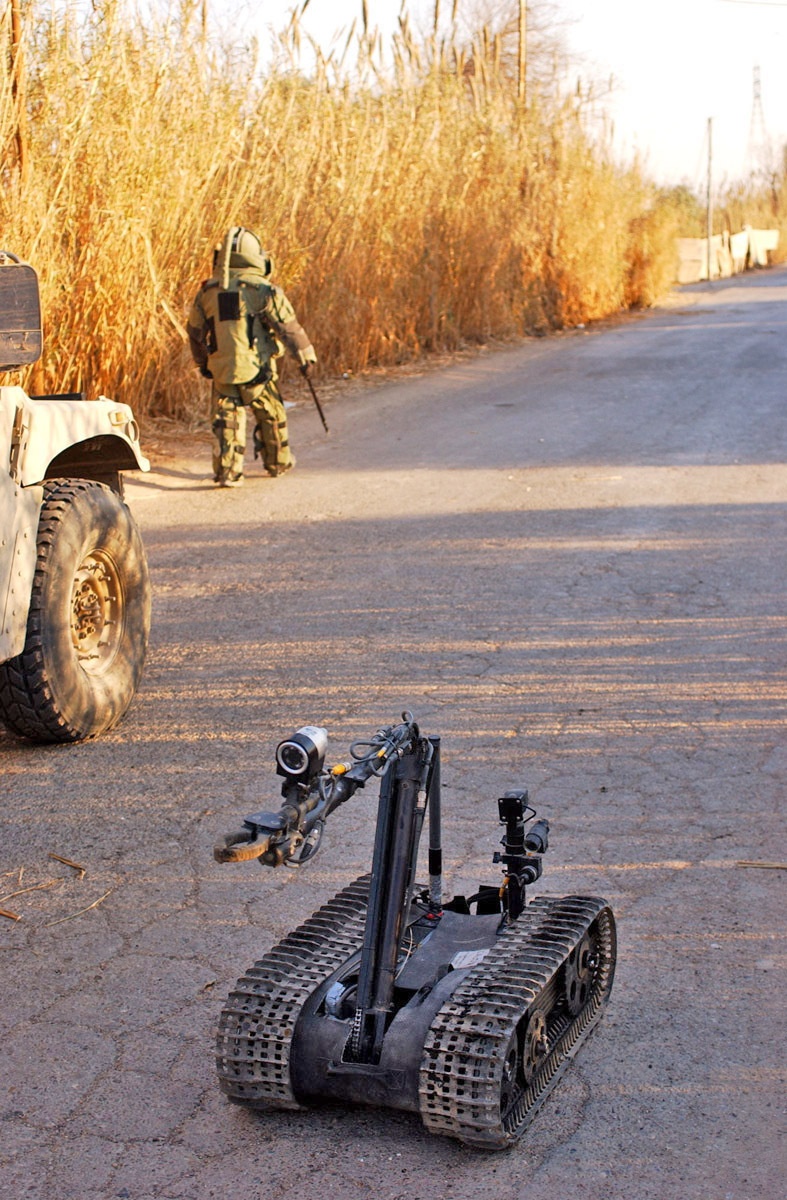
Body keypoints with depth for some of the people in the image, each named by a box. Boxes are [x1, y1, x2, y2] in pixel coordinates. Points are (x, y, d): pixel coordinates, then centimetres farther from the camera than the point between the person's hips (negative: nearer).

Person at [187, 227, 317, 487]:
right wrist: (306, 355, 3)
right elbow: (288, 326, -8)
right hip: (257, 369, -2)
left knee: (227, 421, 8)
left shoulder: (207, 292, 4)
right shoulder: (264, 290, -10)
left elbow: (195, 333, 13)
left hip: (222, 370, 3)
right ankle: (278, 462, 30)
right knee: (271, 416, 16)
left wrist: (203, 363, 27)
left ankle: (227, 472, 1)